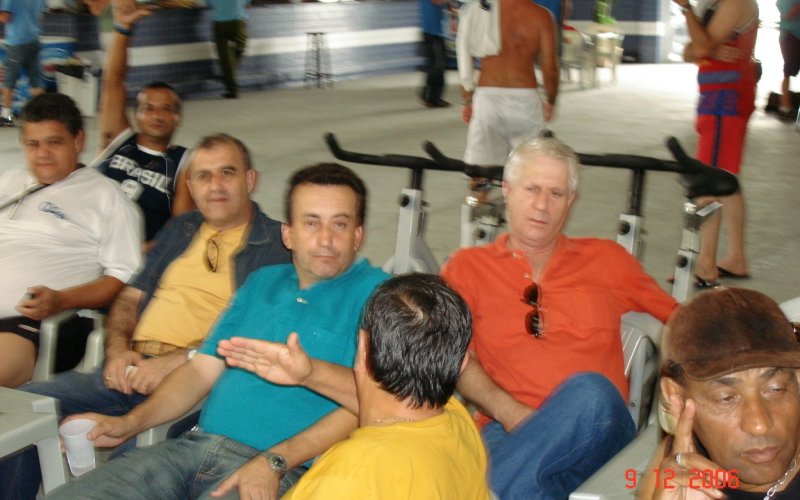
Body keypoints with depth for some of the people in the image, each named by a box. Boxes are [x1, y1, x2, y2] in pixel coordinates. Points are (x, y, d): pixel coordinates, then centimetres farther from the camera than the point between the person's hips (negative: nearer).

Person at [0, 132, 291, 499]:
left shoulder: (277, 244, 1)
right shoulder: (180, 230, 23)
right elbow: (130, 297, 23)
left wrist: (178, 360, -18)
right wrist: (118, 349, 1)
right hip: (133, 370, 6)